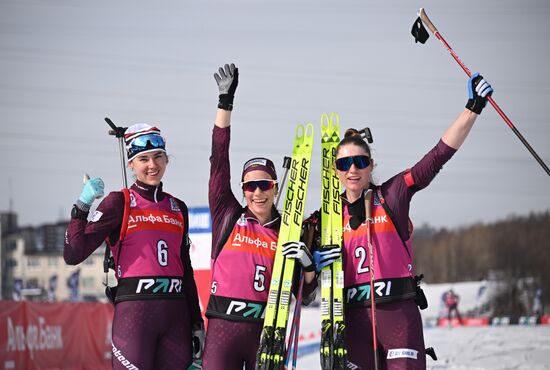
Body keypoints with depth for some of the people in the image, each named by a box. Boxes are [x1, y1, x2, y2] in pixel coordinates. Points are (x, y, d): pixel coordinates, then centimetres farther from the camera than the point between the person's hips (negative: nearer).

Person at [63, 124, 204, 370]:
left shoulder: (178, 209, 16)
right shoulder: (119, 202, 1)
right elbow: (73, 255, -8)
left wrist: (197, 323, 17)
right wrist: (82, 206, -17)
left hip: (176, 313, 5)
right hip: (134, 310, -5)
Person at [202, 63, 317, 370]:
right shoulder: (228, 217, 7)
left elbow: (305, 296, 11)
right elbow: (219, 160, 1)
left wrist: (308, 266, -12)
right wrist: (226, 101, -2)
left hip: (268, 329, 1)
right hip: (223, 327, -1)